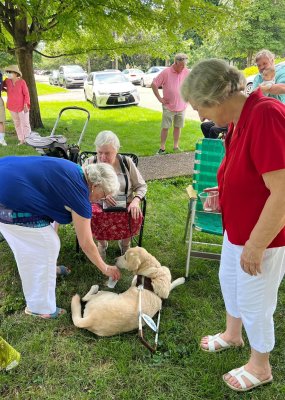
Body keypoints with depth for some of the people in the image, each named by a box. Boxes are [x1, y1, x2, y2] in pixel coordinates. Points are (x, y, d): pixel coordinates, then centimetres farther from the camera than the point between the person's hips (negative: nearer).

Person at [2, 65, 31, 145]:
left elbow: (26, 94, -11)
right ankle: (21, 140, 17)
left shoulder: (22, 82, -14)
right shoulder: (7, 80, -3)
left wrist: (26, 105, -17)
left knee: (25, 123, -3)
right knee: (17, 123, 8)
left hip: (22, 106, -4)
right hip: (12, 106, 4)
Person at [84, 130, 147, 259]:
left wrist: (136, 200, -13)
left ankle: (125, 242, 4)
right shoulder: (90, 163, 1)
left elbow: (141, 185, 8)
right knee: (93, 215, -36)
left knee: (136, 217, -32)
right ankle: (102, 242, 0)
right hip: (98, 205, 0)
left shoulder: (126, 162, 3)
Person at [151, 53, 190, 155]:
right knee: (165, 127, 1)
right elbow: (154, 84, -6)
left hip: (181, 106, 3)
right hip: (168, 106, -3)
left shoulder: (187, 72, 0)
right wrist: (159, 98, -7)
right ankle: (162, 148, 8)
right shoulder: (166, 72, -10)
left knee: (178, 127, 11)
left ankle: (176, 146, 22)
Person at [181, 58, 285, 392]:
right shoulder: (240, 119, -1)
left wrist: (255, 245, -24)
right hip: (237, 227, 9)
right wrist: (224, 191, 4)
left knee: (254, 302, 11)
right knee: (228, 281, 27)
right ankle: (232, 334, 54)